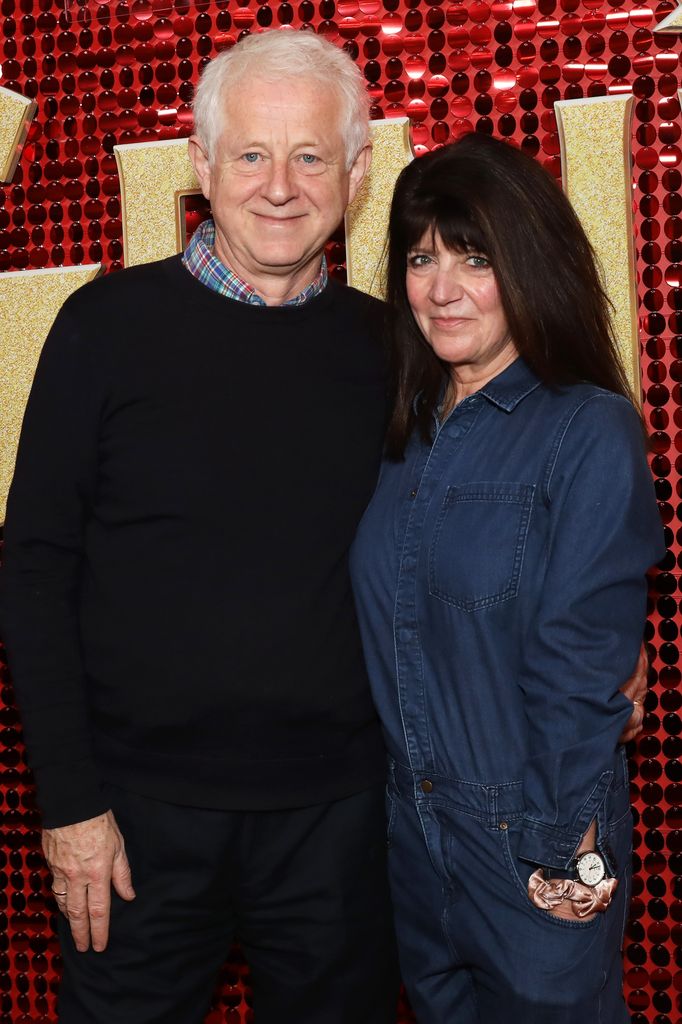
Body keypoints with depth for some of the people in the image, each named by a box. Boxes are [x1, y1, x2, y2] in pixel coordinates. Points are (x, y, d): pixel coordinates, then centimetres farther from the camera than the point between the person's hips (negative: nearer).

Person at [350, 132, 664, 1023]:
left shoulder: (592, 433, -16)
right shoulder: (410, 430, 3)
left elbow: (581, 672, -17)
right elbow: (388, 636, 7)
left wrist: (559, 854, -15)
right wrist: (404, 804, 3)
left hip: (537, 848, -5)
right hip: (411, 834, 6)